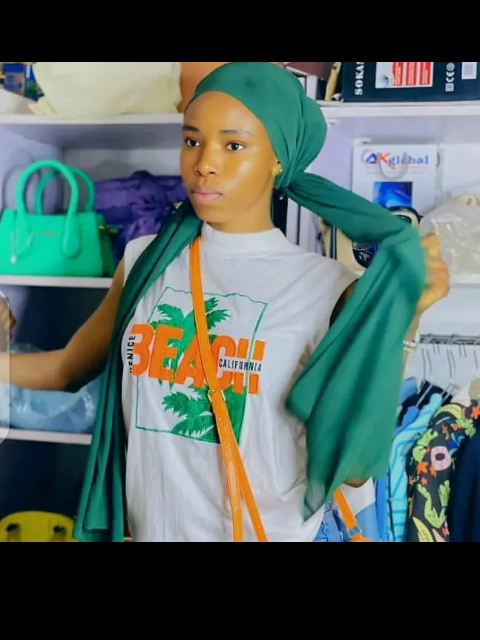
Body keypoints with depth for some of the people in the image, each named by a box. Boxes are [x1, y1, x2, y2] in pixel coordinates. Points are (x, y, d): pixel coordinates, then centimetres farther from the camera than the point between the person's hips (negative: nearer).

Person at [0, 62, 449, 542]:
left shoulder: (326, 287, -13)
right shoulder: (145, 262, -4)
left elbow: (352, 464, -14)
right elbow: (68, 367, 10)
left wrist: (399, 323, -21)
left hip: (269, 532, -3)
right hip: (152, 528, 4)